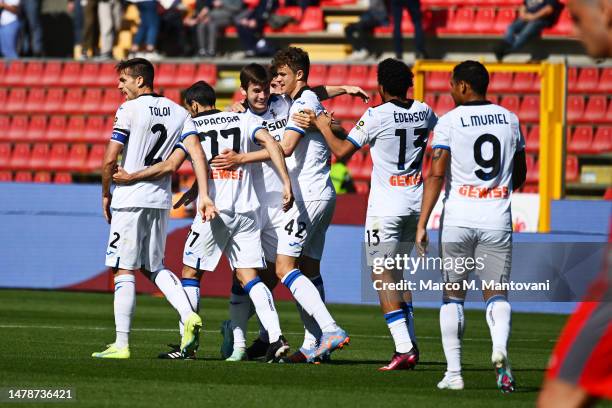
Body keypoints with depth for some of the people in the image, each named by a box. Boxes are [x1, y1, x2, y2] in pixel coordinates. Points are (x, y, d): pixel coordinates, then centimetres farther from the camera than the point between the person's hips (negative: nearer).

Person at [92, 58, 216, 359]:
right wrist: (204, 195, -5)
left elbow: (110, 159, -12)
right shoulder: (178, 112, 10)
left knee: (124, 270, -1)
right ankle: (188, 315, -2)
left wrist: (106, 195, 2)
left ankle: (121, 344, -2)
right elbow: (196, 152, -1)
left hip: (130, 199, -6)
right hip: (161, 200, 6)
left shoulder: (129, 110, -9)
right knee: (153, 267, 19)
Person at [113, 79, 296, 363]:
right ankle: (276, 338, -13)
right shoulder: (243, 120, 13)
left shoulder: (191, 127, 5)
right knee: (249, 278, 3)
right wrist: (286, 184, -7)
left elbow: (170, 166, -6)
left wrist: (130, 177, 1)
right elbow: (271, 143, -3)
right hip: (246, 211, 3)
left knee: (191, 273, 10)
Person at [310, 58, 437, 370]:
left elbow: (341, 150, -9)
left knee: (383, 277, -5)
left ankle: (404, 348, -16)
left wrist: (324, 127, 6)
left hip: (386, 206, -7)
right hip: (415, 203, 7)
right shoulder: (423, 112, 4)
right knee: (397, 275, 18)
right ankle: (410, 343, 14)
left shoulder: (377, 115, -13)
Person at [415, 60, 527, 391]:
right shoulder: (509, 120, 7)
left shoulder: (449, 121, -5)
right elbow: (520, 175, 16)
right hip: (497, 220, 2)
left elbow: (436, 175, -12)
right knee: (496, 294, 8)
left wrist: (422, 225, -12)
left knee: (452, 296, 11)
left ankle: (453, 372, 7)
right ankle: (500, 347, -22)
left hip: (458, 218, -2)